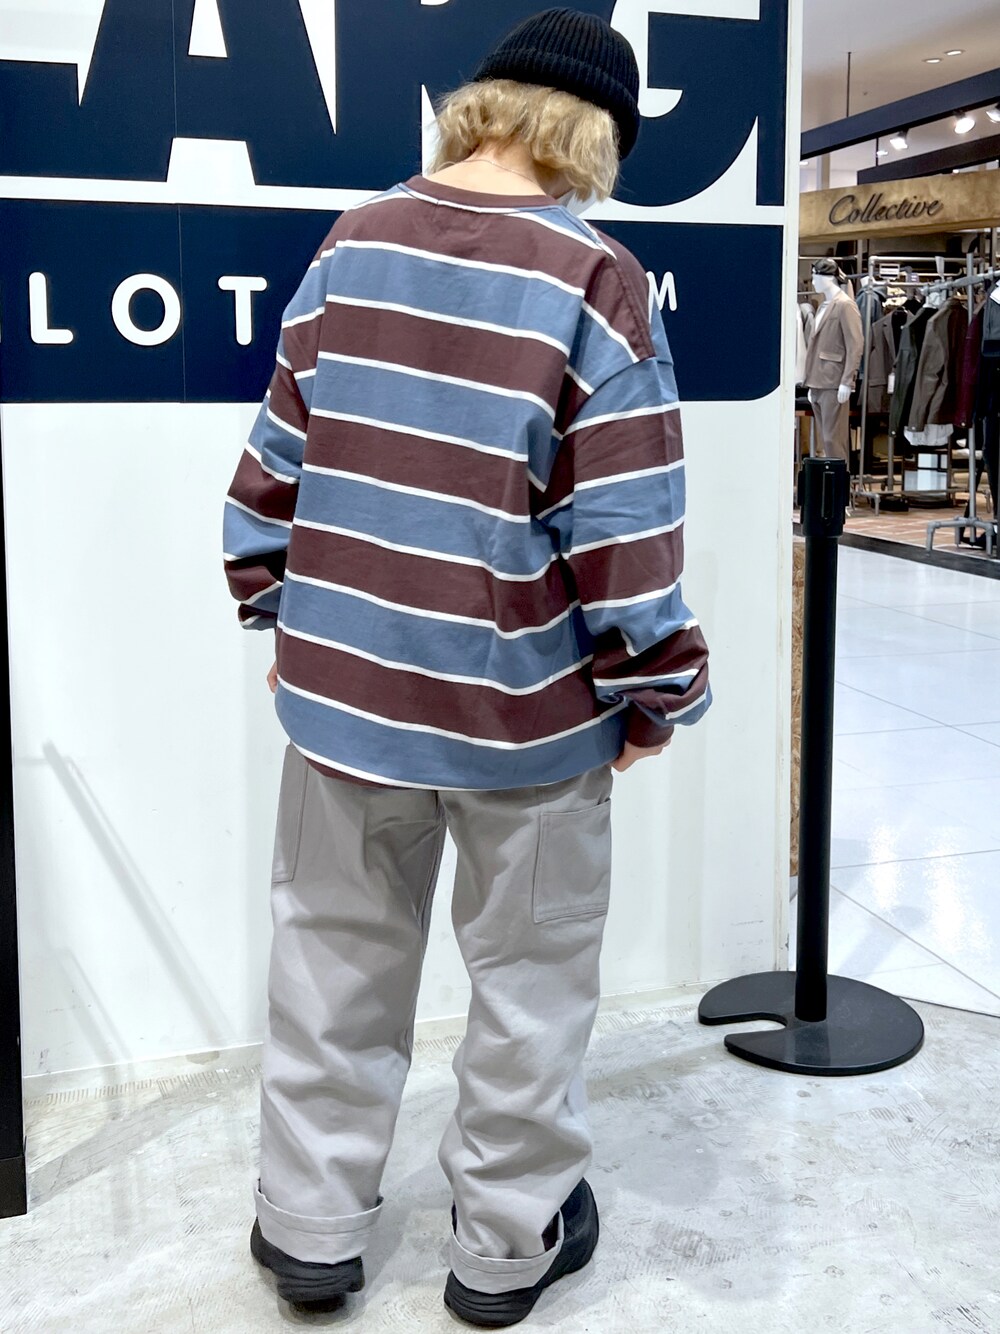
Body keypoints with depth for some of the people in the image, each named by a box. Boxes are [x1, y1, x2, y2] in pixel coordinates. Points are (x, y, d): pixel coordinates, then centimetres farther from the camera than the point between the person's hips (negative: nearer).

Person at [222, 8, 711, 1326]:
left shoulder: (356, 239, 2)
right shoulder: (593, 275, -12)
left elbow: (281, 450, 6)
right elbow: (625, 521, -14)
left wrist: (282, 611, 17)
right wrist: (655, 685, -2)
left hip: (346, 676, 4)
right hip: (524, 701, -4)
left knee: (336, 954, 18)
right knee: (529, 973, 14)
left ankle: (312, 1224, 32)